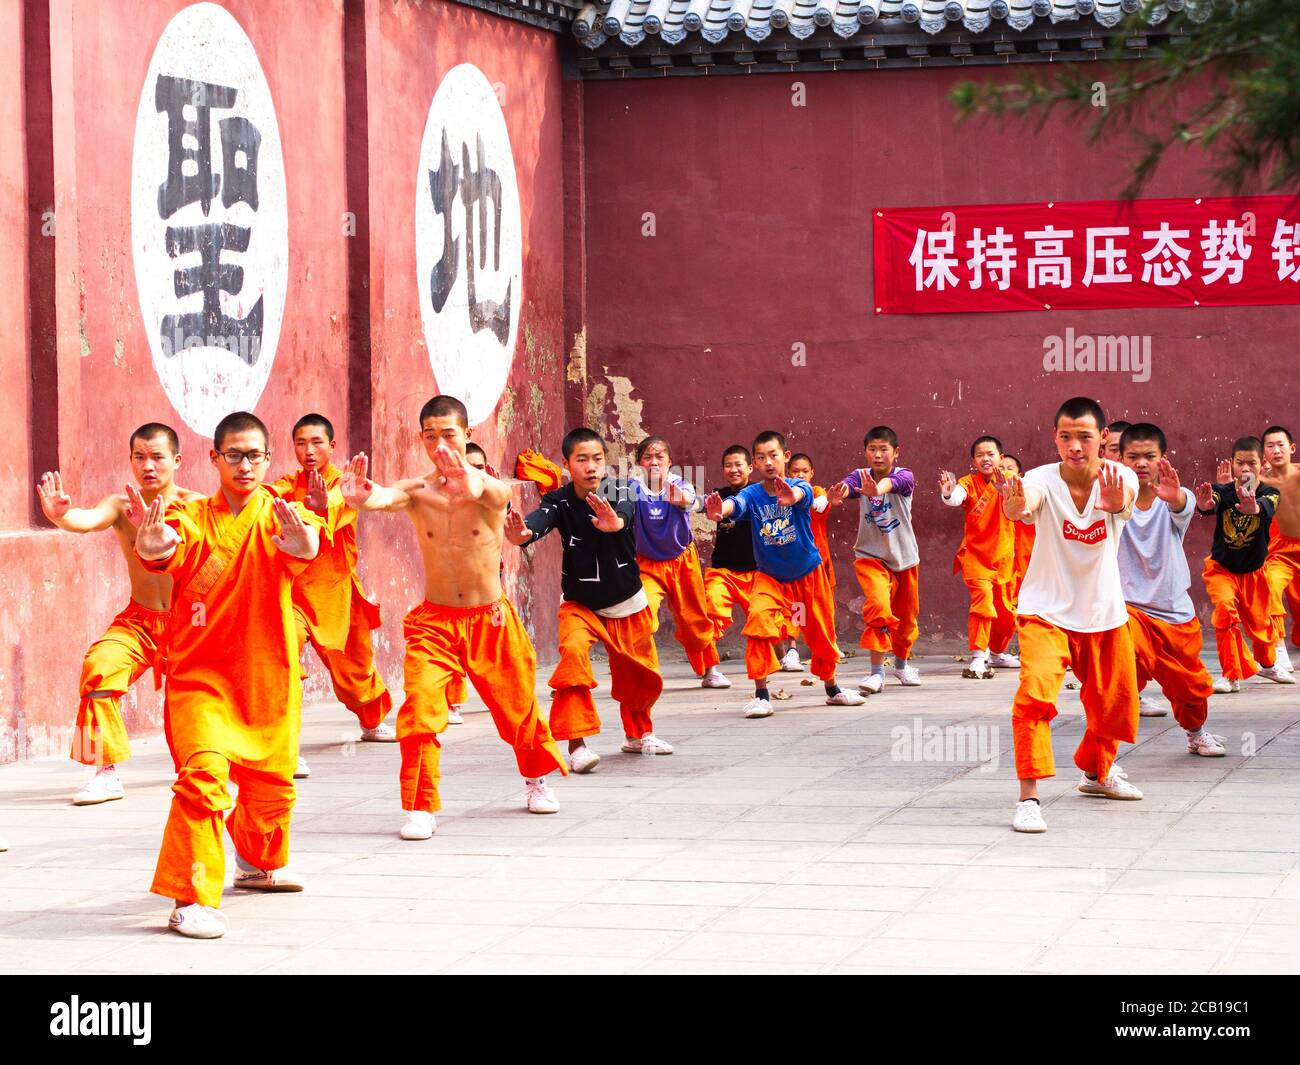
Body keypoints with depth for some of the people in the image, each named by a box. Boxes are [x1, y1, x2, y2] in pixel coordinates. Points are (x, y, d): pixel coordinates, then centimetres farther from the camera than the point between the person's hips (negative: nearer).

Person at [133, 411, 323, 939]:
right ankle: (192, 899, -18)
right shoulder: (192, 516, -3)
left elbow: (304, 545, -27)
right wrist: (153, 543, -50)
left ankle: (260, 865, 47)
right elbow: (161, 548, -25)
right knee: (204, 774, -22)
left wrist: (300, 539, -52)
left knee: (272, 782, 18)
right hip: (201, 673, -2)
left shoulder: (279, 515, -3)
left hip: (269, 676, 2)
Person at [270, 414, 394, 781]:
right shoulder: (291, 483, -1)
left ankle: (373, 722, 52)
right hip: (295, 589, -1)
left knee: (354, 667, 21)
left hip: (337, 590, 1)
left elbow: (336, 507, -31)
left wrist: (322, 506, -56)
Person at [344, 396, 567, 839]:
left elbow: (492, 491, -37)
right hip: (435, 620, 0)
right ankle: (420, 807, -8)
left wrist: (469, 486, -63)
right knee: (421, 706, -18)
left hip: (491, 619, 0)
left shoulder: (491, 487, -11)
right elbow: (387, 497, -31)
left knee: (518, 705, 15)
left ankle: (536, 778, 44)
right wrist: (362, 498, -57)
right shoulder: (417, 491, -8)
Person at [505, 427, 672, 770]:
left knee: (642, 677, 13)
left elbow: (626, 512, -40)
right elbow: (541, 518, -37)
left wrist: (616, 522, -66)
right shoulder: (560, 501, -16)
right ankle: (577, 744, -28)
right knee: (573, 651, -30)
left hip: (627, 604, 1)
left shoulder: (620, 492, -18)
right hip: (580, 604, -1)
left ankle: (638, 733, 45)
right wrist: (522, 533, -61)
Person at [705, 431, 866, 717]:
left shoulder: (800, 487, -18)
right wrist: (720, 510, -63)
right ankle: (761, 694, -20)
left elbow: (802, 493, -42)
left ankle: (832, 689, 40)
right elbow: (736, 504, -38)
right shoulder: (752, 494, -16)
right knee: (758, 620, -26)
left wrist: (792, 497, -68)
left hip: (808, 574, 1)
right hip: (769, 577, -1)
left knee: (822, 633, 15)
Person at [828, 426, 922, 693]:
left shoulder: (904, 476, -15)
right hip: (871, 556, -1)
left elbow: (894, 483, -39)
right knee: (878, 605, -25)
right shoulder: (860, 476, -10)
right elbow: (847, 485, -33)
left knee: (906, 615, 16)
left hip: (904, 558, 1)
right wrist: (838, 493, -59)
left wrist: (878, 488, -64)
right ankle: (877, 671, -21)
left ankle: (901, 664, 42)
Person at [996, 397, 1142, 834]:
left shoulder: (1120, 479, -16)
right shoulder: (1043, 479, -20)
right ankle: (1028, 796, -21)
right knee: (1035, 692, -25)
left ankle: (1097, 771, 46)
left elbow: (1124, 503, -39)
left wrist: (1115, 502, -64)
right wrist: (1016, 502, -68)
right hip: (1047, 611, -3)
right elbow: (1021, 505, -43)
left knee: (1116, 699, 18)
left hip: (1105, 613, 3)